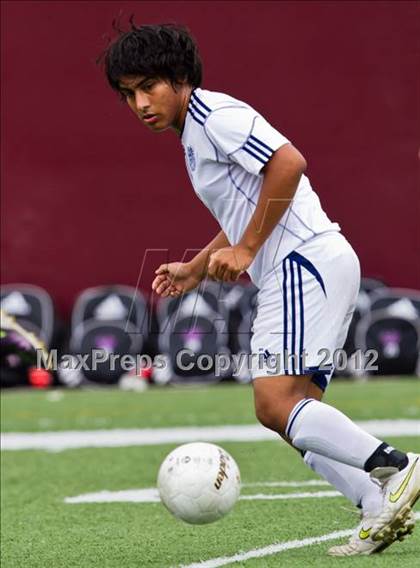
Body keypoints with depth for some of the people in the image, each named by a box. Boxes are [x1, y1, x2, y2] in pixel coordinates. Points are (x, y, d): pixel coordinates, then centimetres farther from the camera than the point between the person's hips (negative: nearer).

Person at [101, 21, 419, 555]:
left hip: (305, 260, -11)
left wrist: (245, 250, -17)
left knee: (275, 403, -19)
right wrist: (196, 269, 31)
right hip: (294, 272, 11)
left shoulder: (214, 114, -8)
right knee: (296, 415, 5)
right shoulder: (196, 133, 23)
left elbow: (288, 162, -21)